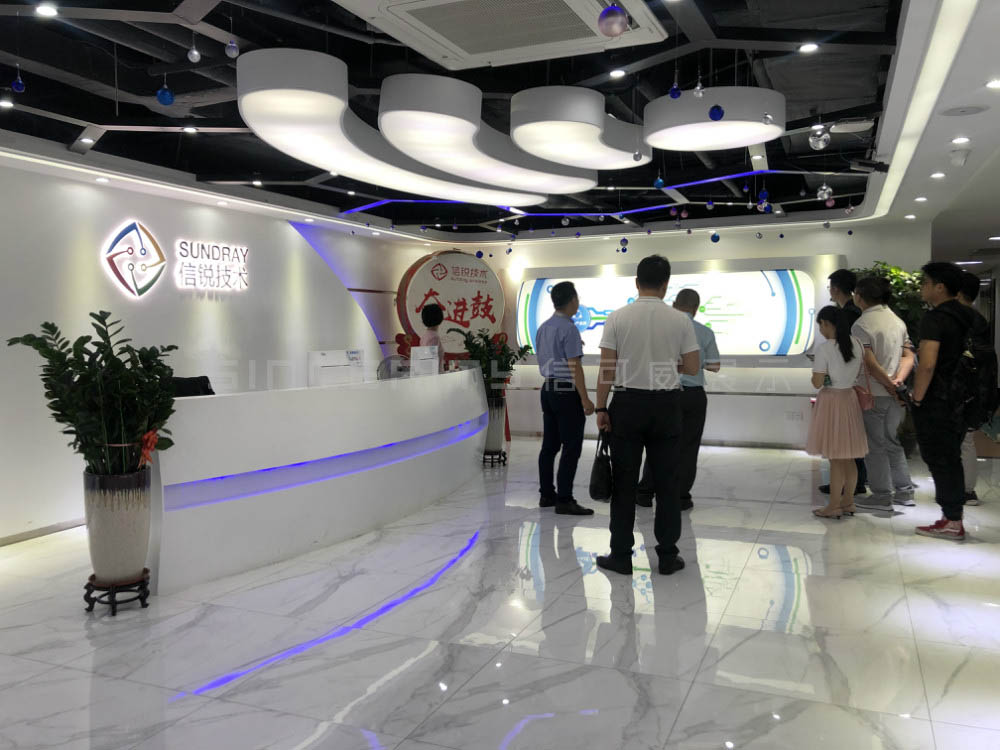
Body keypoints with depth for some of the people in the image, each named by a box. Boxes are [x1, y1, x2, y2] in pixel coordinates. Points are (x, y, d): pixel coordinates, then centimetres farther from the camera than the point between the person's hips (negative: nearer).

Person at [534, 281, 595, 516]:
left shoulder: (543, 328, 11)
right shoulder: (569, 329, -15)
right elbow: (574, 366, -18)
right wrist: (585, 399, -16)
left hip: (548, 388, 9)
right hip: (567, 391, -9)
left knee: (549, 444, 13)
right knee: (571, 447, -4)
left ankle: (546, 494, 19)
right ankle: (564, 500, -3)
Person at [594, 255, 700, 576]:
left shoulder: (618, 318, -6)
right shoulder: (681, 320, -2)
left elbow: (606, 369, -7)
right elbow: (692, 368, 1)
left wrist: (601, 409, 1)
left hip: (628, 404, -1)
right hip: (666, 405, 1)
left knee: (624, 484, 6)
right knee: (666, 483, 9)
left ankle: (621, 555, 12)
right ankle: (667, 556, 14)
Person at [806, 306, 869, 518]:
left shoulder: (824, 349, -17)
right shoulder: (857, 344, 4)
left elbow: (817, 383, -16)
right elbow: (859, 373, 12)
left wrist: (816, 372, 3)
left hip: (831, 400, -7)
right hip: (850, 398, 7)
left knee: (835, 458, -1)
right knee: (848, 457, 14)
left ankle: (834, 506, 6)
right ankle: (848, 502, 23)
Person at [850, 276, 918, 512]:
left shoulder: (861, 325, -13)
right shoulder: (898, 321, 10)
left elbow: (870, 363, -20)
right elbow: (908, 356, 5)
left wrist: (890, 385, -11)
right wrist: (898, 380, -7)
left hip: (873, 394, -7)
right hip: (894, 395, 7)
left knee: (874, 446, 2)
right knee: (893, 442, 18)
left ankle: (881, 497, 8)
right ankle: (904, 491, 23)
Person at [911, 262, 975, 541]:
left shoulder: (935, 319, -16)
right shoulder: (967, 317, 12)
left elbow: (927, 364, -26)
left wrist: (917, 398, -15)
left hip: (936, 402, -9)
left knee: (939, 460, -1)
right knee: (950, 459, 14)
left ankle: (952, 522, 4)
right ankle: (953, 518, 21)